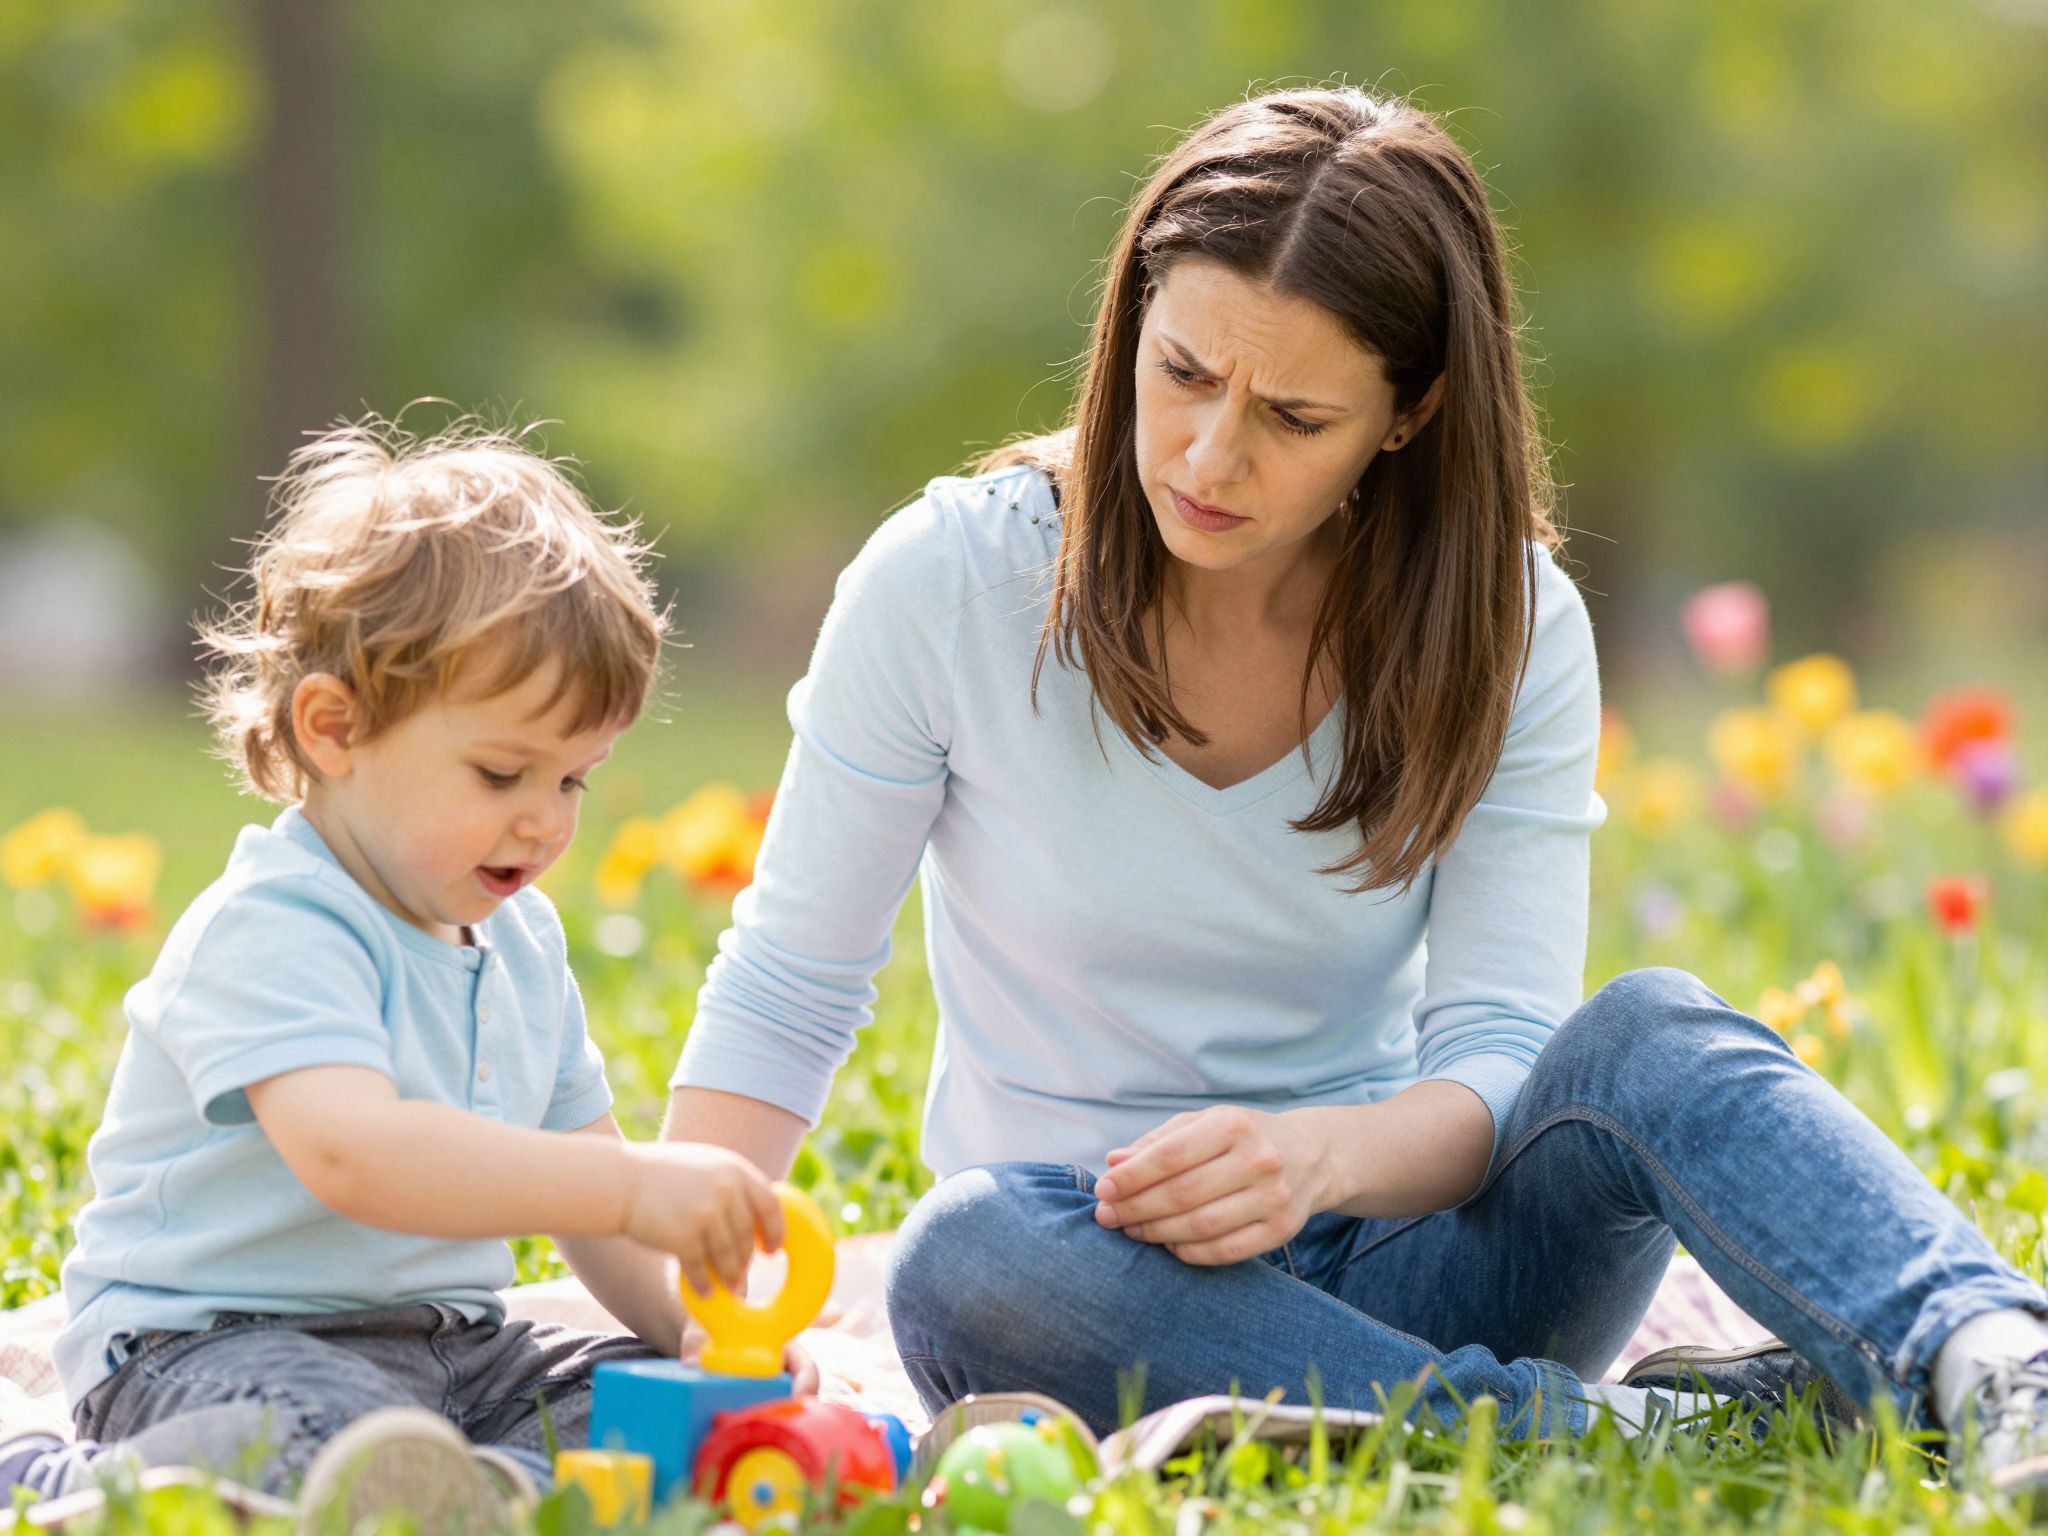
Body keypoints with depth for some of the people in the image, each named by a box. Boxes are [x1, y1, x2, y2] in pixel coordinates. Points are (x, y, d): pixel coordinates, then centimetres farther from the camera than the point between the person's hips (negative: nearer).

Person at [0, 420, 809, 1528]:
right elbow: (353, 1153, -36)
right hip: (215, 1341, -9)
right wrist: (636, 1188, -42)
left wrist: (693, 1319, 0)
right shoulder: (272, 931, -17)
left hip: (445, 1341, 9)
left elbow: (576, 1171, 21)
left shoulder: (522, 941, 14)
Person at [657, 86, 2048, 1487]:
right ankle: (1625, 1430, -40)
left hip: (1392, 1268, 1)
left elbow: (1500, 1065, -11)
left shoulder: (1506, 630, -4)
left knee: (1646, 1037, -29)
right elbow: (785, 994, -1)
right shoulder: (948, 584, -7)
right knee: (967, 1254, -38)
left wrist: (1320, 1154, -34)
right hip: (1096, 1294, -1)